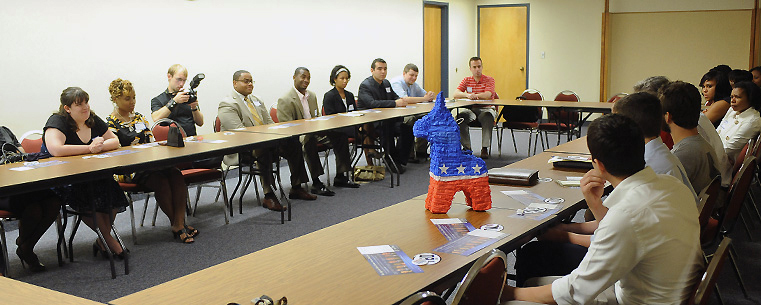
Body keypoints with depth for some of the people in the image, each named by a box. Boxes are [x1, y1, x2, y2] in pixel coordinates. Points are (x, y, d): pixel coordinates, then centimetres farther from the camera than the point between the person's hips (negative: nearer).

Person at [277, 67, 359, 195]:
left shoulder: (312, 96, 16)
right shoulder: (285, 100, -9)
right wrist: (304, 134, -27)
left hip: (313, 132, 8)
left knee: (340, 134, -12)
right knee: (309, 140, -40)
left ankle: (340, 177, -9)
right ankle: (316, 183, -36)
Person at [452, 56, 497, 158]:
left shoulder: (489, 79, 1)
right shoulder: (466, 80, 10)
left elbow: (488, 95, -17)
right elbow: (456, 94, -5)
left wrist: (475, 95, -37)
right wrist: (467, 95, -26)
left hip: (486, 109, -2)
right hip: (470, 109, 2)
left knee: (488, 117, -37)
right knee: (460, 116, -29)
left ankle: (485, 148, -30)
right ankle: (467, 147, -18)